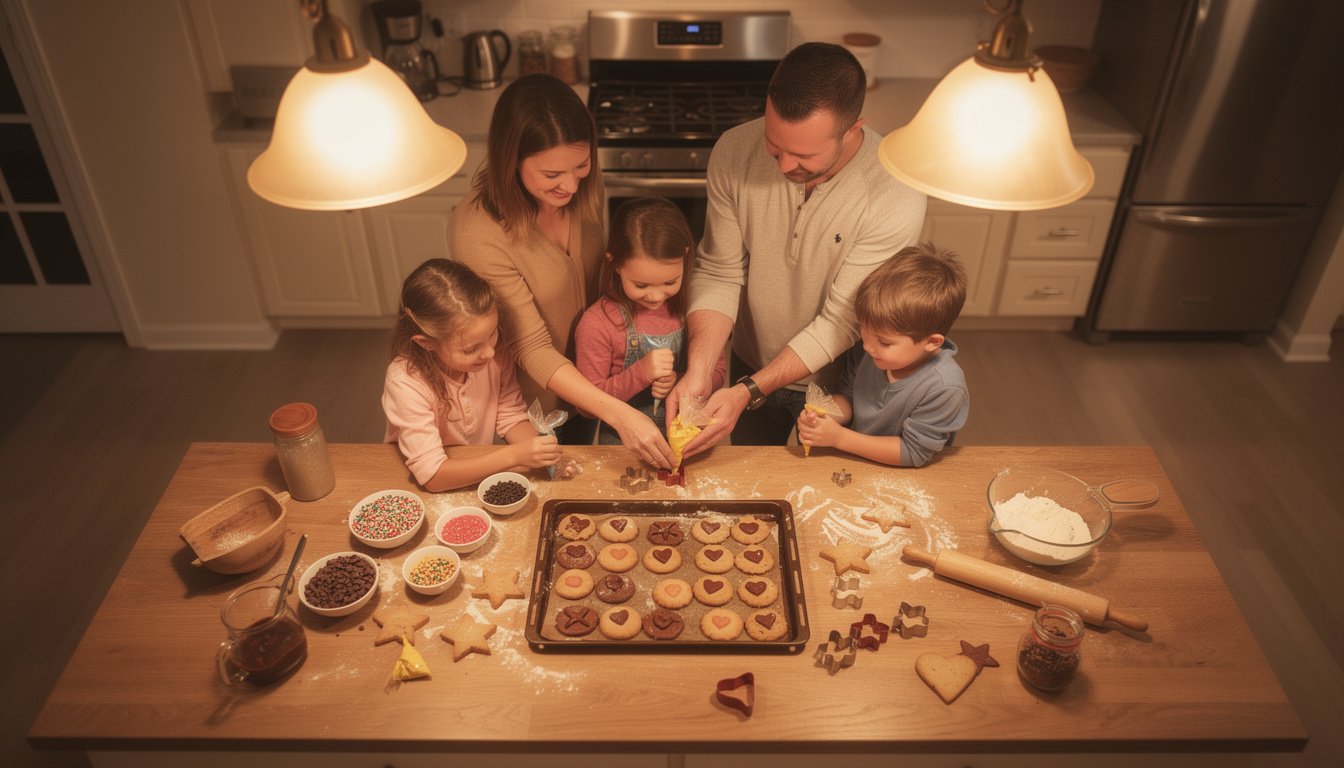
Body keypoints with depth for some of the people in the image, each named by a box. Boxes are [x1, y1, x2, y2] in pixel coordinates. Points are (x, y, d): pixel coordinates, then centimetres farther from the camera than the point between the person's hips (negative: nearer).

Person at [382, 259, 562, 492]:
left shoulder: (497, 354, -13)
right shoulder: (405, 382, -25)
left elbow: (512, 418, -2)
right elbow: (432, 475, -27)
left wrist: (540, 452, -21)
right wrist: (515, 455, -33)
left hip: (483, 470, 4)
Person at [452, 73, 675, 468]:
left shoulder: (583, 188, -16)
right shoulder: (480, 234, -33)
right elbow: (533, 350, -30)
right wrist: (619, 414, -39)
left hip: (586, 381, 5)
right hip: (534, 403, -5)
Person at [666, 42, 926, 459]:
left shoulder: (896, 195, -32)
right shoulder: (735, 151, -23)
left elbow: (840, 323, -28)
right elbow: (719, 272, -17)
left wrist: (748, 392, -34)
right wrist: (698, 370, -31)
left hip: (837, 380, -2)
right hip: (750, 363, 3)